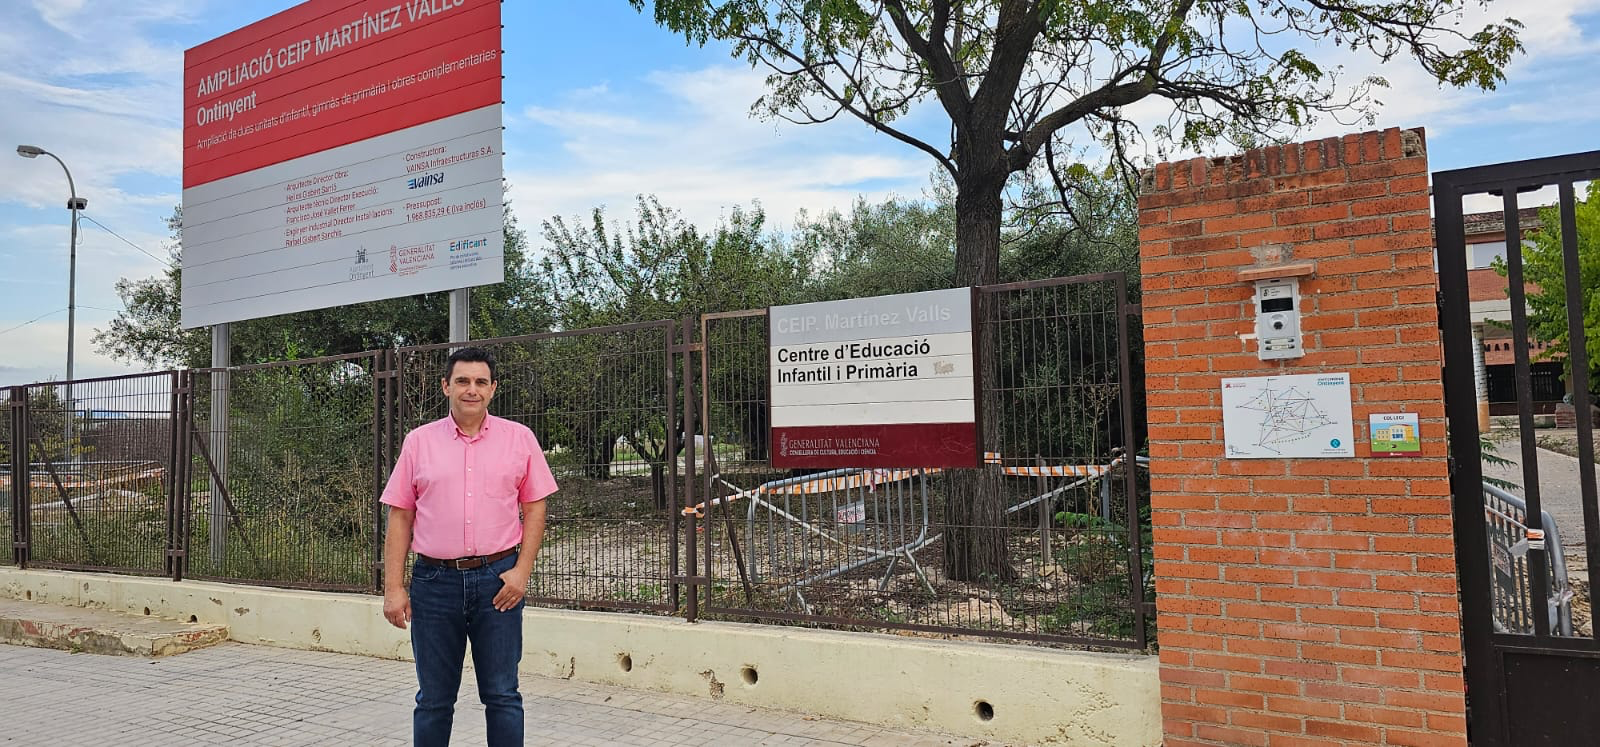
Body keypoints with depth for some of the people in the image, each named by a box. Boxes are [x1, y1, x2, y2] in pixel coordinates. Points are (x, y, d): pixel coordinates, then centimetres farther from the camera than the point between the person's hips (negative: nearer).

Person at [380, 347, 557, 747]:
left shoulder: (519, 438, 3)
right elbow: (400, 518, 5)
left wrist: (522, 571, -6)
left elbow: (535, 508, 5)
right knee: (433, 699, 11)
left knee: (502, 696, 6)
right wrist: (393, 587, -1)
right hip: (434, 581, 1)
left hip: (498, 580, -1)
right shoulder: (419, 441, 4)